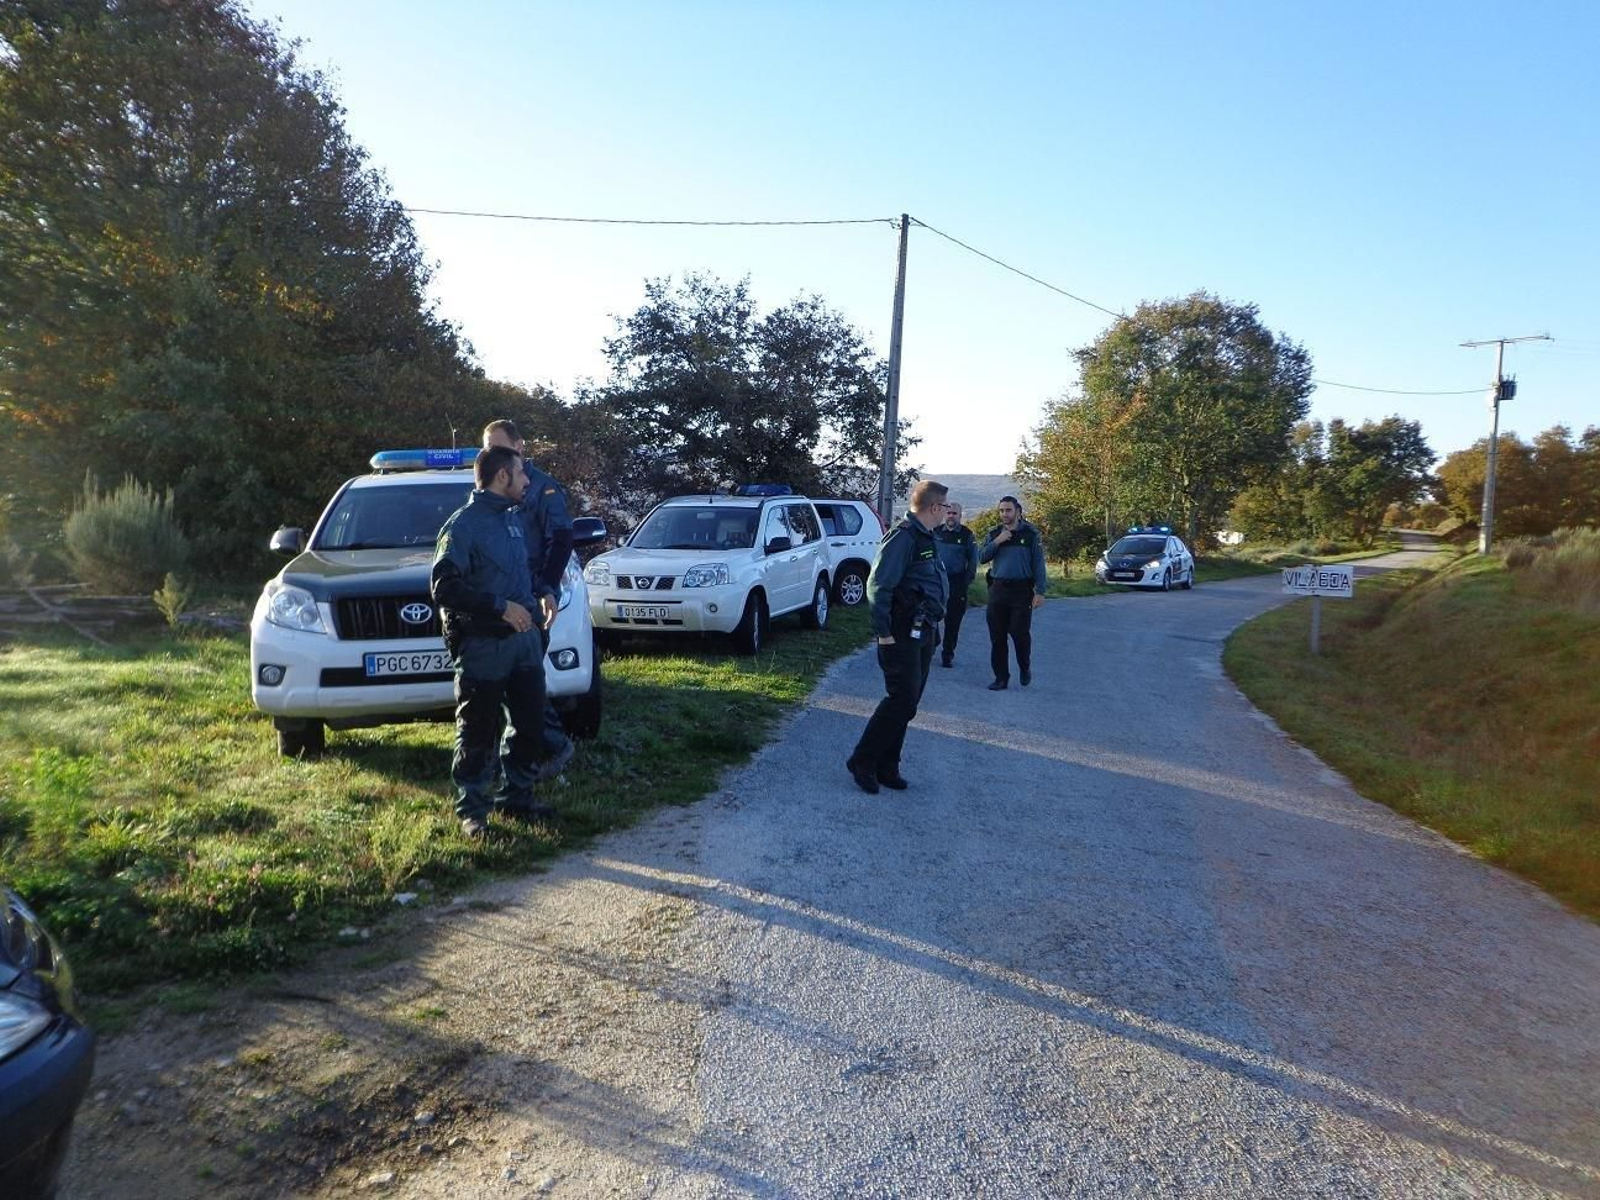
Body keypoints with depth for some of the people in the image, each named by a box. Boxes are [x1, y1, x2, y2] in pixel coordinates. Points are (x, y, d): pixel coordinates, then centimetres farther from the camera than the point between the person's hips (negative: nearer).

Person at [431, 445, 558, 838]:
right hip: (484, 644, -8)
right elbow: (443, 587, -18)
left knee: (529, 723, 13)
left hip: (525, 638, 8)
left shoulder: (513, 518, 14)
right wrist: (500, 607, -22)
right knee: (478, 732, 1)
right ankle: (472, 809, 14)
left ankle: (517, 796, 28)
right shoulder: (463, 524, -11)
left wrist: (544, 592, 7)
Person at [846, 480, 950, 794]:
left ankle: (886, 766, 20)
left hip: (923, 633, 10)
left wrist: (932, 627, 16)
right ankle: (862, 762, 2)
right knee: (902, 700, -9)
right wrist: (883, 632, -21)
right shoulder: (903, 537, -16)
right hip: (902, 634, -10)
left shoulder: (926, 538, 15)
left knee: (906, 702, 12)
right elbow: (877, 586, -21)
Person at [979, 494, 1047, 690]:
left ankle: (1025, 667, 20)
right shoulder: (994, 533, 10)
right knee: (997, 636, 3)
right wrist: (997, 542, -12)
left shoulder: (1030, 534, 1)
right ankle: (1001, 677, 12)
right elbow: (982, 558, 2)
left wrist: (1040, 592, -8)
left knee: (1020, 633, -7)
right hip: (998, 589, 3)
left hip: (1021, 591, -3)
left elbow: (1038, 564, -1)